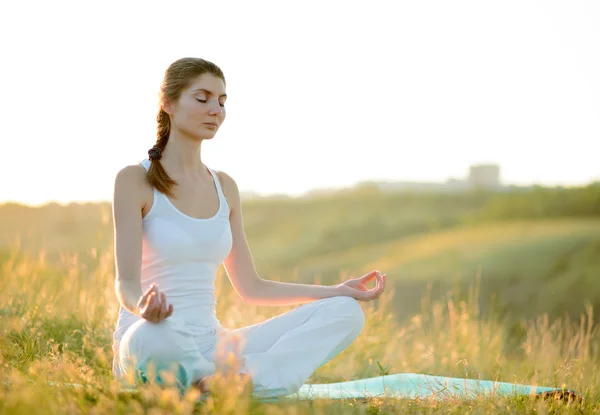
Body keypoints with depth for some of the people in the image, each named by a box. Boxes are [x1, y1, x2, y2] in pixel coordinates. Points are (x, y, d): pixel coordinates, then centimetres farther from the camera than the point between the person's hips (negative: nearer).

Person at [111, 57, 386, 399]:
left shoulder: (225, 187, 13)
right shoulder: (134, 180, -4)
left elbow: (250, 287, 15)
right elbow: (126, 283, -11)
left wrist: (340, 290, 9)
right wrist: (143, 307, -36)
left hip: (211, 344, 6)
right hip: (159, 345, -6)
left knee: (345, 312, -10)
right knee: (147, 338, -44)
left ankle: (243, 377, -29)